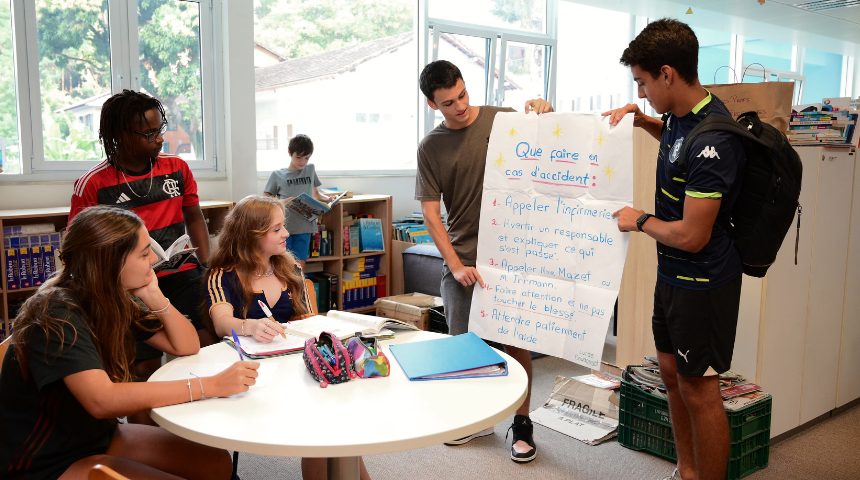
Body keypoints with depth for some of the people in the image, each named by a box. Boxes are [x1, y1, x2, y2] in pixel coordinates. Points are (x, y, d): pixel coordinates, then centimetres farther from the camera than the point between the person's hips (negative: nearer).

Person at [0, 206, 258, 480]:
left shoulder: (118, 300, -2)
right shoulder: (57, 314, -25)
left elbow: (187, 346, 2)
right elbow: (101, 400, -38)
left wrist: (155, 297, -15)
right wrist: (210, 385, -39)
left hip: (99, 436, 8)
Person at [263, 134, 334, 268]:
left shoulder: (310, 169, 13)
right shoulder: (277, 175, 4)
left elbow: (316, 194, 22)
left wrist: (329, 199, 1)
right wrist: (282, 202, -15)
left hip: (304, 228, 2)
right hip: (283, 227, -2)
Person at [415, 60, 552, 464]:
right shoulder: (430, 147, 3)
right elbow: (430, 212, 0)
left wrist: (544, 111, -15)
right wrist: (455, 265, -10)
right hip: (461, 259, 2)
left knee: (516, 340, 2)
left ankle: (522, 424, 20)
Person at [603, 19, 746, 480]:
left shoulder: (712, 142, -28)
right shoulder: (682, 115, 2)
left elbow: (691, 236, -27)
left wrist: (640, 220, -10)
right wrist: (639, 118, 12)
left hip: (702, 281, -10)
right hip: (673, 272, 10)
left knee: (698, 389, 2)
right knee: (671, 369, 19)